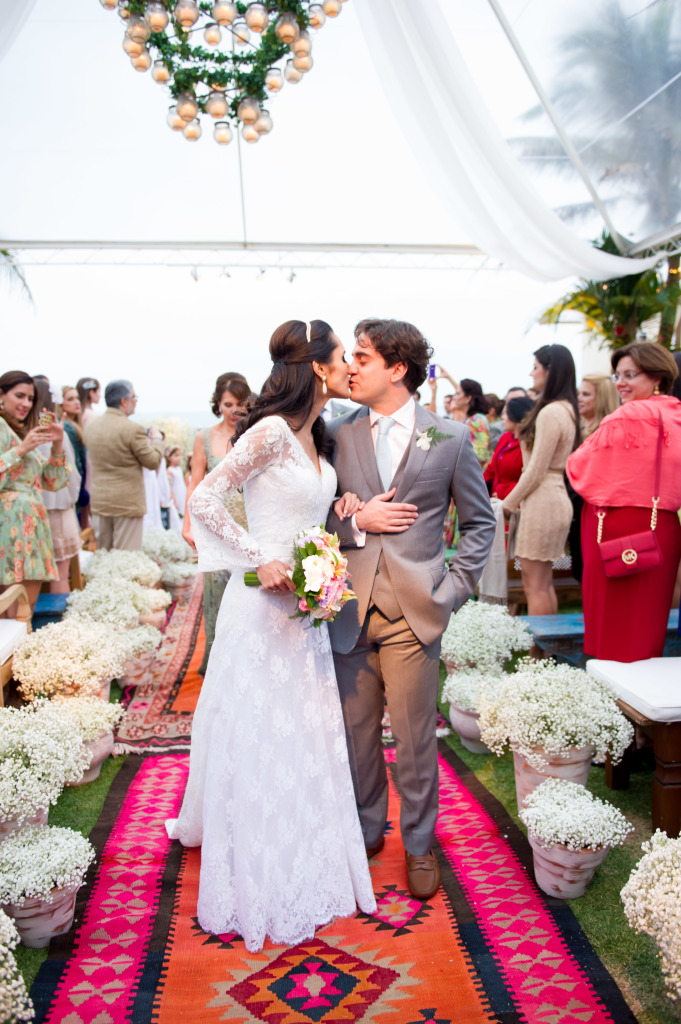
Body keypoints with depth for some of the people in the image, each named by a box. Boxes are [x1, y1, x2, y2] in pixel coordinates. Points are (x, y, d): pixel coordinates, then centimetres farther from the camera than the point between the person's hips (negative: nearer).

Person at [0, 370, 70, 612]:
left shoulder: (24, 432, 21)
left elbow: (53, 483, 18)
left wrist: (57, 445, 6)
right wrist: (21, 450, -17)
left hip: (34, 526, 8)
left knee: (29, 608, 6)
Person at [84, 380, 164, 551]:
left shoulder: (90, 426, 4)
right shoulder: (133, 429, -17)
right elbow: (153, 462, -11)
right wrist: (156, 439, 9)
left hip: (98, 502, 6)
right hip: (128, 503, -6)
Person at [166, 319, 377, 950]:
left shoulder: (316, 438, 10)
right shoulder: (272, 431, -16)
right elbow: (204, 500, -19)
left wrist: (339, 513, 2)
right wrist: (261, 560, -21)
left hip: (304, 605, 9)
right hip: (263, 604, -8)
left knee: (304, 733, 19)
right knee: (258, 737, 6)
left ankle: (307, 863, 39)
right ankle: (259, 883, 24)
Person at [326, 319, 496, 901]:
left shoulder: (450, 437, 0)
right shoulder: (337, 435, 5)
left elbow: (480, 522, 6)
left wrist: (454, 590, -2)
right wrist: (356, 521, -10)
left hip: (414, 612, -2)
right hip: (350, 608, 3)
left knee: (415, 735, 6)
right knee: (356, 730, 14)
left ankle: (420, 845, 29)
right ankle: (368, 831, 36)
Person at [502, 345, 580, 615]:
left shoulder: (550, 413, -17)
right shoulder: (566, 410, 13)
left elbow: (536, 471, -17)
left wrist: (509, 503, -4)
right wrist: (515, 499, 15)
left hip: (542, 501, -10)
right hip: (555, 498, 10)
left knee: (535, 585, -3)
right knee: (544, 583, 16)